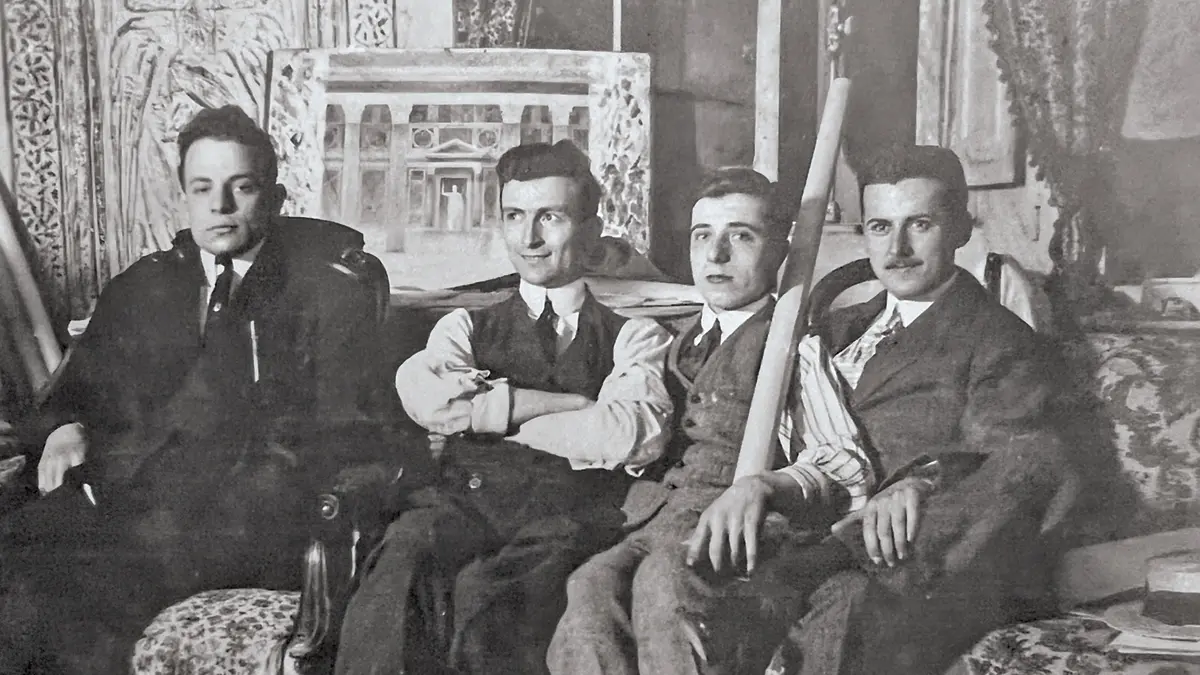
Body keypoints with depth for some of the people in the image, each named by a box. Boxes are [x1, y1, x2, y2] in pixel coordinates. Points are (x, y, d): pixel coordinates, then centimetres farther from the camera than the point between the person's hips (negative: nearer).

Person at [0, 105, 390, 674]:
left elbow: (346, 422, 5)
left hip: (254, 513, -4)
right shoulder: (137, 288, 24)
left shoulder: (330, 288, 12)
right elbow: (79, 389, 25)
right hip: (129, 494, 4)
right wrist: (66, 430, 1)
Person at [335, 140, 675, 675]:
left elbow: (636, 437, -5)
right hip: (469, 501, 2)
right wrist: (570, 404, -4)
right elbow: (420, 391, -1)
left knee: (490, 591, -36)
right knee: (405, 547, -33)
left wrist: (484, 412, 0)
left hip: (571, 514, -2)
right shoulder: (468, 326, 23)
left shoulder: (632, 336, 17)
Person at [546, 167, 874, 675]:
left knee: (665, 579, -37)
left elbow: (846, 469, -2)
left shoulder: (795, 342, 8)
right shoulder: (679, 341, 28)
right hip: (658, 518, 5)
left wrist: (761, 486, -21)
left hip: (746, 533, -4)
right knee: (590, 590, -29)